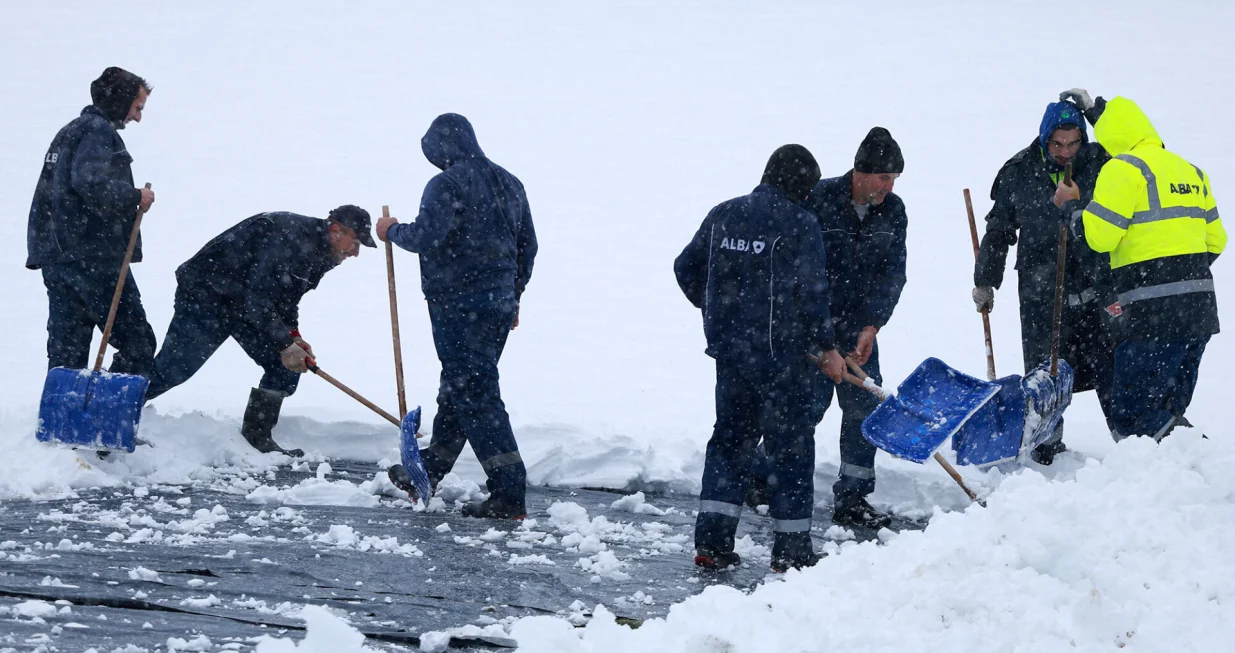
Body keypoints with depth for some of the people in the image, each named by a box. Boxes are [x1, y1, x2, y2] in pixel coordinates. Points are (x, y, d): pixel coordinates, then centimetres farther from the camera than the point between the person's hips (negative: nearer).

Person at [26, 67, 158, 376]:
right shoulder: (98, 131, -8)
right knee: (137, 343, -6)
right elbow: (89, 182, -23)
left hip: (56, 256, 9)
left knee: (66, 349, 7)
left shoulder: (69, 132, 23)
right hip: (93, 257, -9)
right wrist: (135, 197, -12)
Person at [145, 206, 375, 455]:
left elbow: (287, 298, 13)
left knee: (287, 368, -1)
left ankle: (257, 438, 6)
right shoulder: (288, 236, -29)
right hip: (205, 296, -9)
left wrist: (293, 337, -4)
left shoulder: (320, 255, 3)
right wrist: (284, 344, -27)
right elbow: (257, 298, -30)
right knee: (173, 369, -13)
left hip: (243, 302, 9)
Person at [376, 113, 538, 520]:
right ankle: (427, 473, 33)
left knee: (476, 395, -7)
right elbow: (527, 245, 18)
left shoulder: (447, 186, -14)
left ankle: (509, 494, -12)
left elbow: (426, 238, -22)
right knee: (457, 388, 20)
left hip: (460, 304, -9)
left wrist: (392, 231, -1)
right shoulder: (508, 184, 12)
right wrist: (513, 295, 27)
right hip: (500, 302, 9)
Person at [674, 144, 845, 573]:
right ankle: (791, 549, 7)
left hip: (727, 348, 6)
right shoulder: (799, 223, -11)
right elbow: (811, 293, -13)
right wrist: (826, 348, -3)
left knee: (730, 437, 15)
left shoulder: (722, 215, 7)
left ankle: (711, 541, 8)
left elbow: (686, 269, 15)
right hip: (781, 352, -6)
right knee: (790, 443, 4)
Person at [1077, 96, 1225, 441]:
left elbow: (1100, 234, -13)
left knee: (1131, 418, -5)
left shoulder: (1123, 169, -8)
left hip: (1152, 313, -8)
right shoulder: (1191, 171, 17)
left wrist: (1072, 211, 5)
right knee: (1166, 412, 15)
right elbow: (1215, 239, 20)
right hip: (1200, 309, 8)